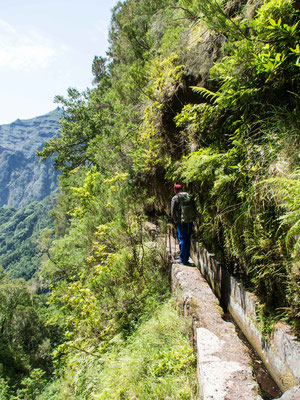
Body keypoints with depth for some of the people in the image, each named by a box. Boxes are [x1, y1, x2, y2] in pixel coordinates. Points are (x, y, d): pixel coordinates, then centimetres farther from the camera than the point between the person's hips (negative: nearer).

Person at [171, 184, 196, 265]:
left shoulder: (175, 198, -7)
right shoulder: (189, 196, 6)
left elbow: (173, 212, -10)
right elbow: (194, 209, 8)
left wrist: (175, 220, 2)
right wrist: (193, 218, 14)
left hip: (181, 222, -4)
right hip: (190, 221, 4)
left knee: (182, 240, 3)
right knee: (188, 240, 13)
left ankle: (183, 259, 6)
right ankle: (186, 259, 22)